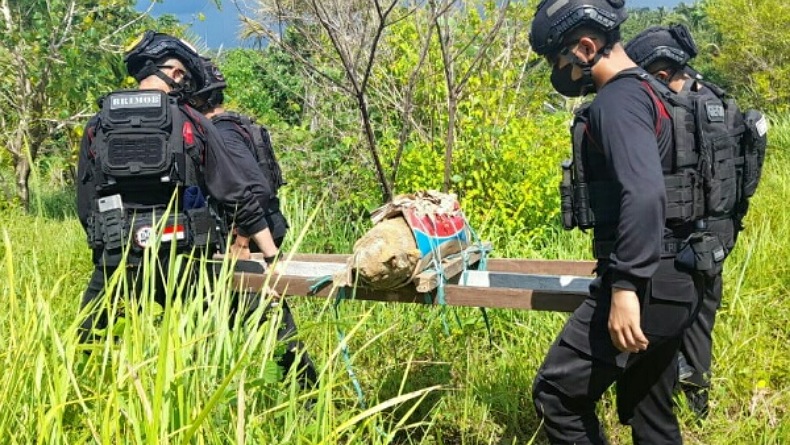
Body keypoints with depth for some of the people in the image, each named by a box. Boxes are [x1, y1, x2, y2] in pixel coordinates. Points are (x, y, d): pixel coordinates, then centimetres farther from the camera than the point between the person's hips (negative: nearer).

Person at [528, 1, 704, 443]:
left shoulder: (618, 100, -14)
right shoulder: (646, 93, 18)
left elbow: (644, 194, -28)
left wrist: (626, 287, -32)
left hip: (646, 285, -10)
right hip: (673, 281, 10)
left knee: (557, 394, -5)